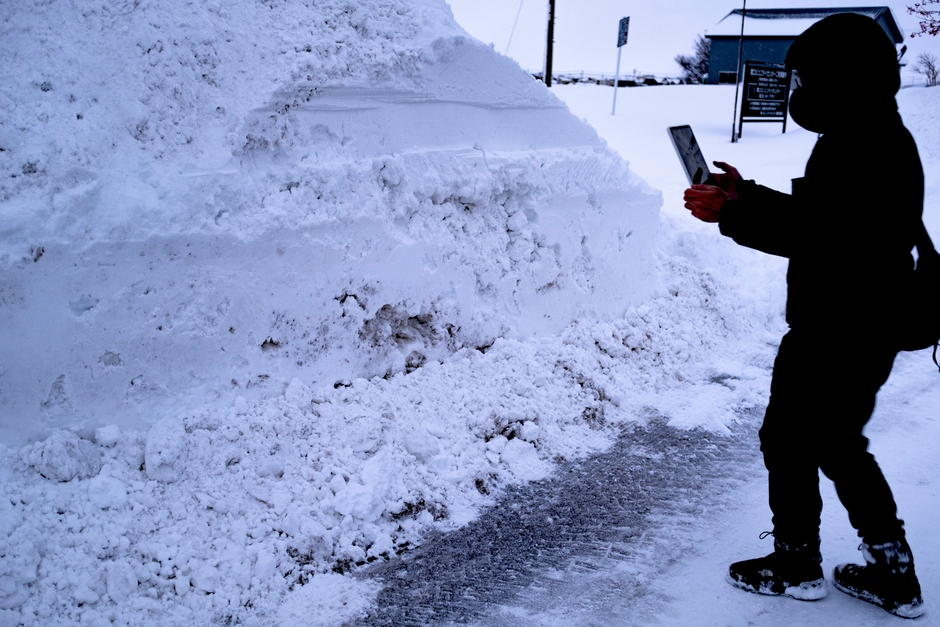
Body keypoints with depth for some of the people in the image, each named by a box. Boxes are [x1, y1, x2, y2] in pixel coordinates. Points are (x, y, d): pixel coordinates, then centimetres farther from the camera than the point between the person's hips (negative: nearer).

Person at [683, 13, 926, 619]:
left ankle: (797, 563, 22)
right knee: (839, 443, 19)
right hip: (864, 331, 10)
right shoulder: (879, 138, 13)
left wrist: (730, 214, -21)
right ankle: (893, 571, 26)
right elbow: (816, 216, 17)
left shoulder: (862, 145, -20)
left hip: (836, 335, -10)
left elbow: (809, 232, -27)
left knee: (788, 438, 6)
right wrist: (747, 195, 13)